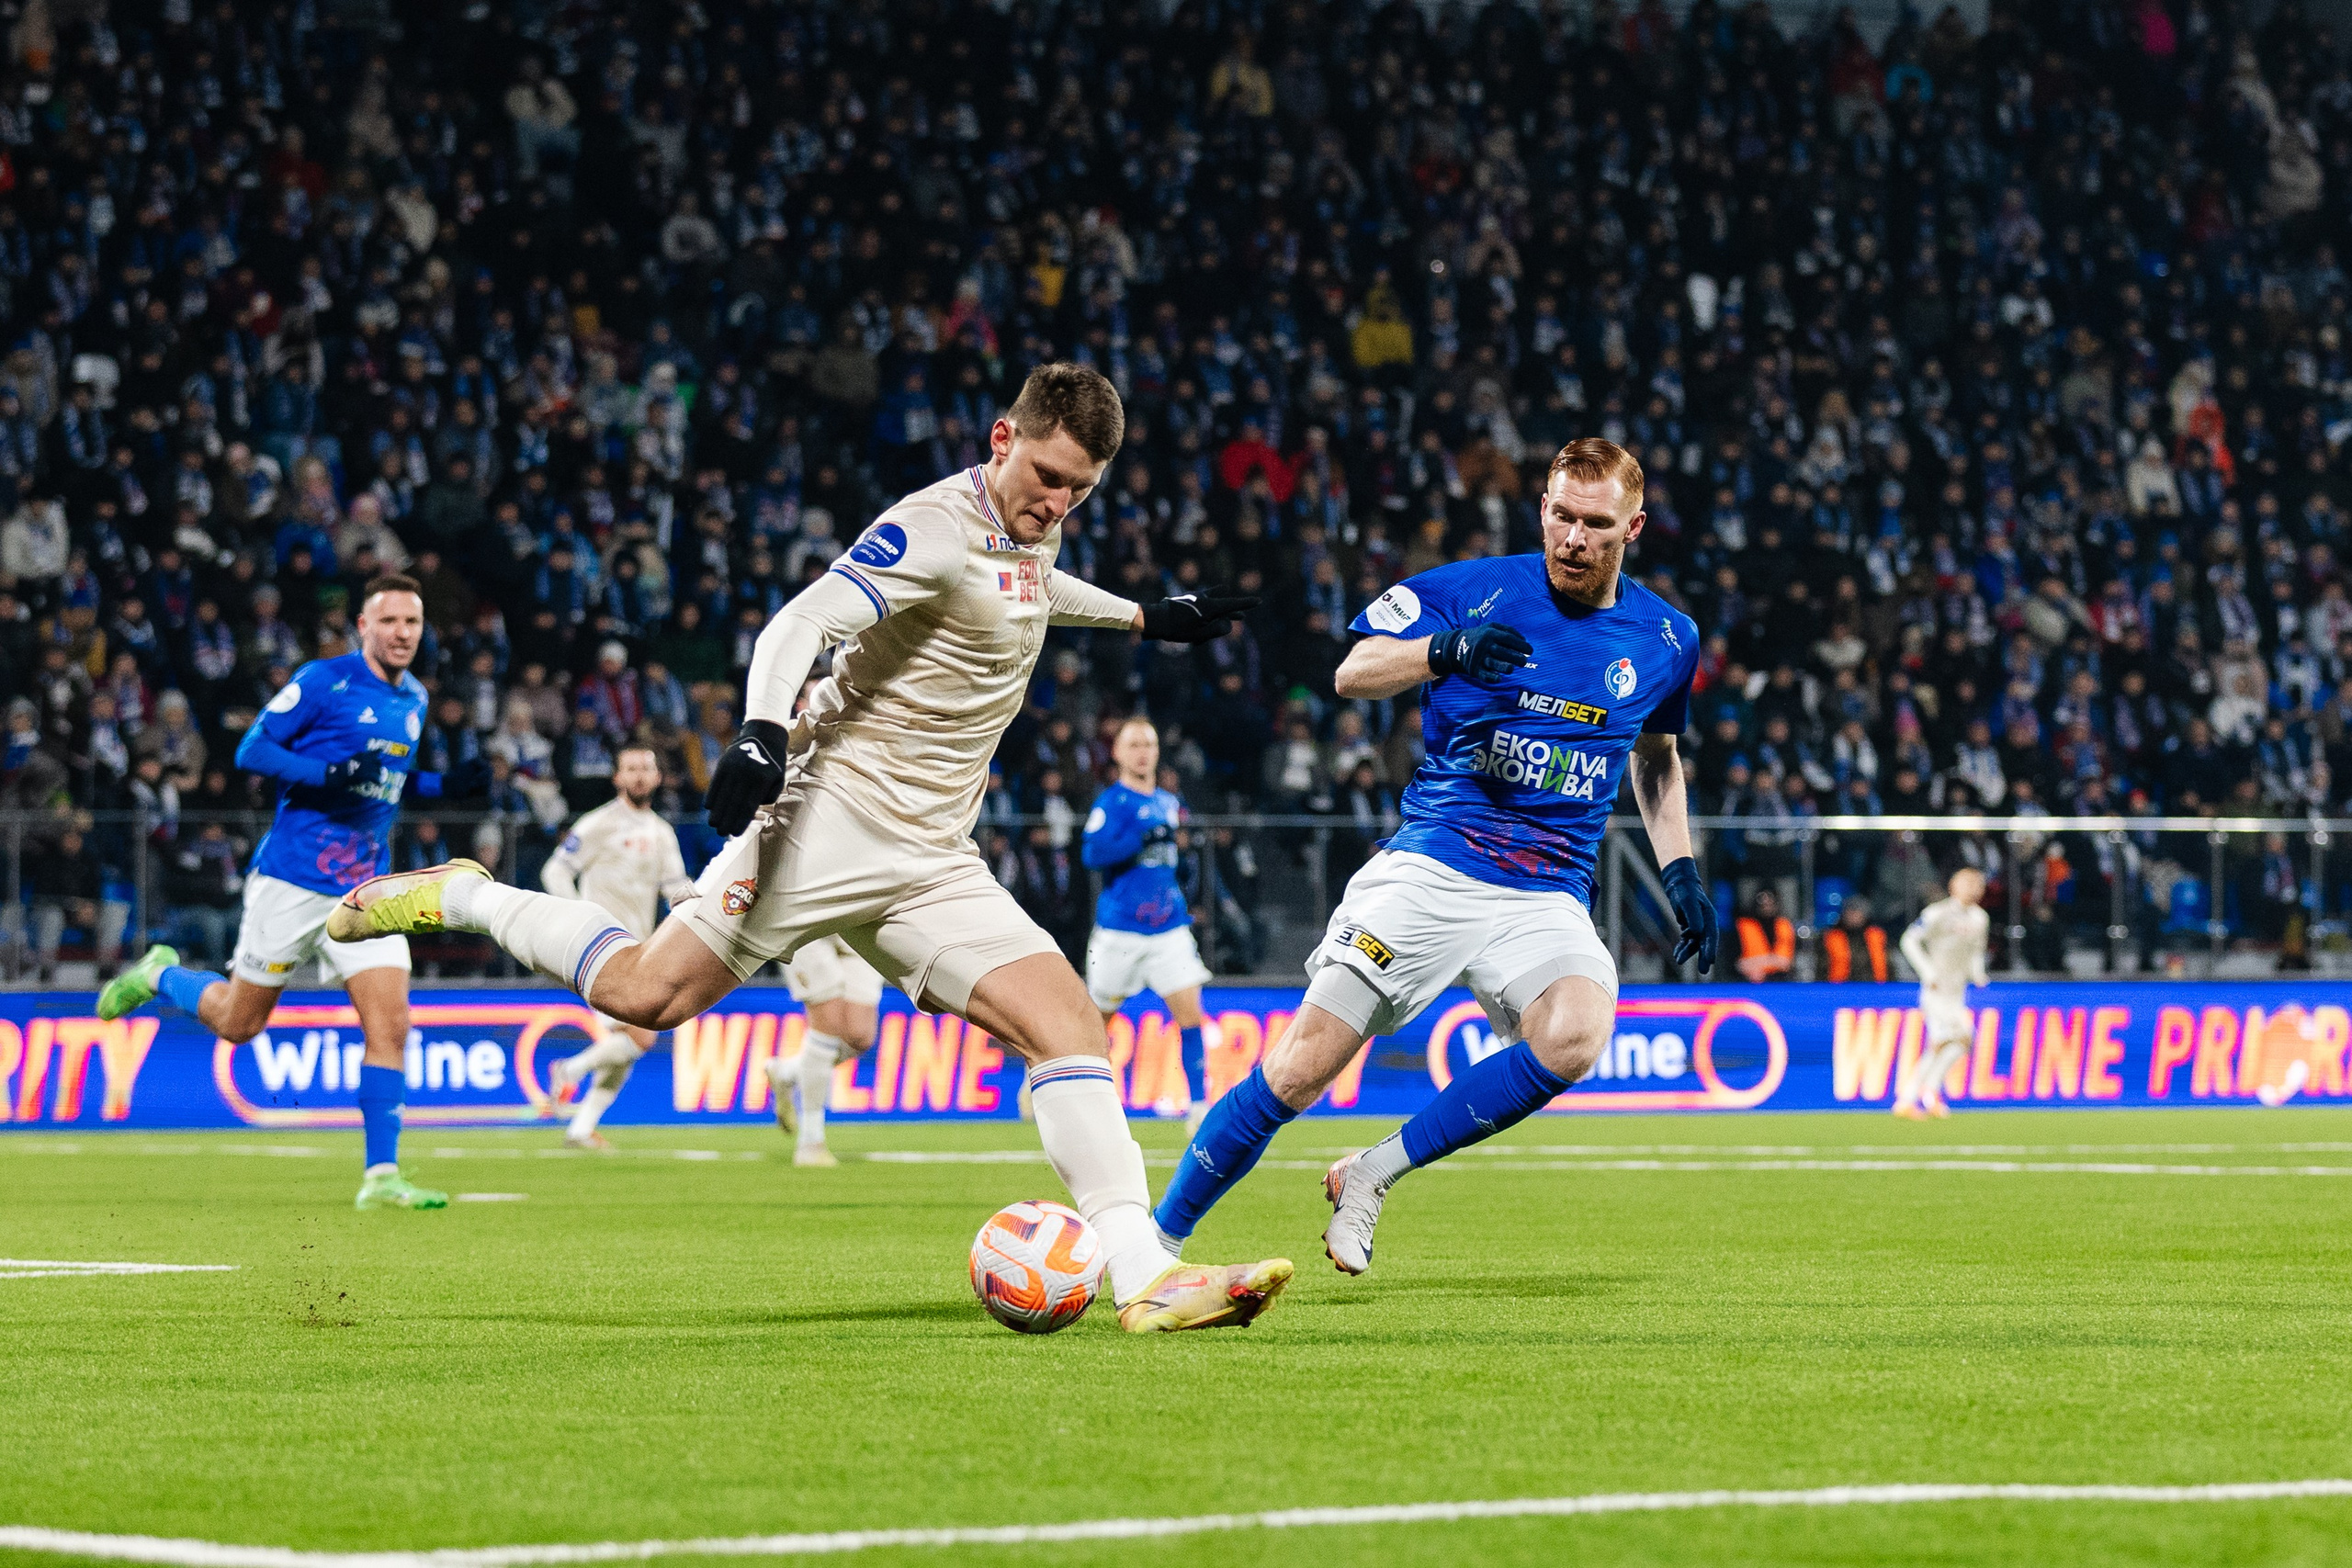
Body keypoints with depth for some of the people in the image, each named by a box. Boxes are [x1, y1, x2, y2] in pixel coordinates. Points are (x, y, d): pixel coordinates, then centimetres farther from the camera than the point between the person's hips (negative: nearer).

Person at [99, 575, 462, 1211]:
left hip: (365, 889, 5)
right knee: (238, 1021, 7)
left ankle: (381, 1176, -7)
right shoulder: (324, 681, -10)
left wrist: (439, 784, 7)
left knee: (390, 1023, -9)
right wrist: (331, 773, -24)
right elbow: (252, 750, -11)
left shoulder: (414, 699, 11)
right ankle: (160, 975, 37)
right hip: (292, 880, -5)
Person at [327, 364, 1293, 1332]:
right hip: (838, 815, -7)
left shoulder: (1028, 529, 14)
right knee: (648, 993, -14)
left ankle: (1144, 1279, -15)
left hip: (932, 867, 7)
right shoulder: (934, 529, -13)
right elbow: (804, 623, -24)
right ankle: (458, 897, 10)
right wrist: (761, 730, -42)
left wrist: (1146, 616, 48)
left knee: (1071, 1029, -10)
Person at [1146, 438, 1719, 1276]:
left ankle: (1373, 1174, -16)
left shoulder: (1665, 639, 9)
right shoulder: (1473, 591, -2)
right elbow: (1352, 674, -8)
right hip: (1428, 871, -2)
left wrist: (1682, 873, 17)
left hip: (1547, 899, 2)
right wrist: (1444, 650, -26)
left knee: (1574, 1036, -31)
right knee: (1298, 1070, -12)